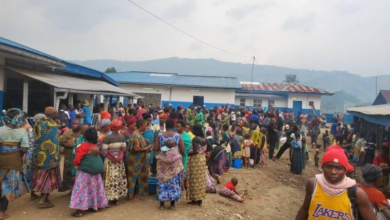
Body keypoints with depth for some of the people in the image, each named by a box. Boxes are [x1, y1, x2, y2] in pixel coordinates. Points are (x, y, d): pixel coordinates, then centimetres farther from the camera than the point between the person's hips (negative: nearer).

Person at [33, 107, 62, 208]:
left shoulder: (39, 123, 6)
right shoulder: (53, 125, -17)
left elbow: (35, 139, 10)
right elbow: (54, 143, -19)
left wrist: (38, 152, 17)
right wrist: (56, 157, -15)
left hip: (39, 154, 7)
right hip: (49, 155, -7)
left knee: (42, 176, 18)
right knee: (50, 177, 3)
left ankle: (43, 196, 28)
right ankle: (43, 199, -1)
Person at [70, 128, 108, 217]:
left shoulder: (83, 146, -15)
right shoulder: (95, 146, 5)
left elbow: (77, 158, -17)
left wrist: (75, 164, 0)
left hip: (85, 171, -7)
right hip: (96, 171, 7)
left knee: (82, 189, -4)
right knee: (94, 188, 18)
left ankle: (80, 210, -5)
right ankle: (95, 205, 29)